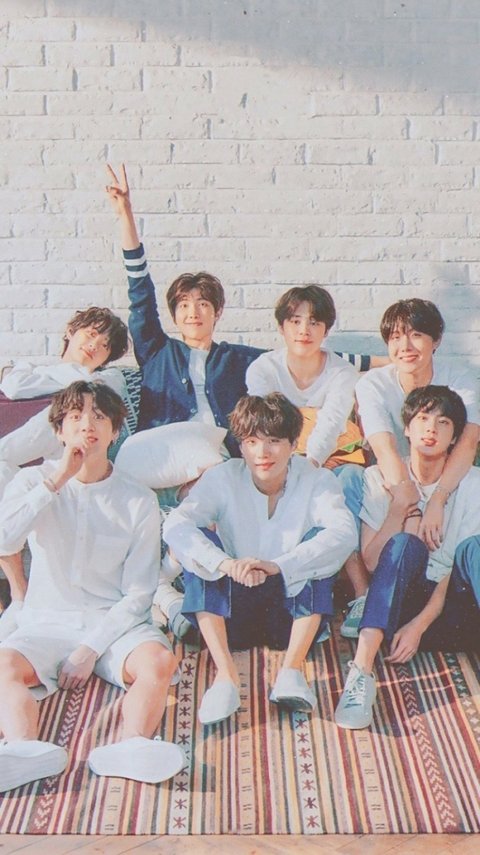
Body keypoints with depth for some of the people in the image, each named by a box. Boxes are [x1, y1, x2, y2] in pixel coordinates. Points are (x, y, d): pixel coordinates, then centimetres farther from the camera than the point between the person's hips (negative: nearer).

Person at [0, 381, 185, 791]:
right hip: (47, 622, 0)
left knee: (159, 660, -30)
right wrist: (57, 480, -17)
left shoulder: (139, 501, 0)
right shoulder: (33, 481, 3)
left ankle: (131, 747, -49)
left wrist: (91, 649, -12)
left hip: (115, 623, 0)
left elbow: (138, 593, -1)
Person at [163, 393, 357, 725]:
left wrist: (277, 566, -39)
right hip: (233, 614, 1)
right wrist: (224, 564, -41)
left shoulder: (317, 480, -6)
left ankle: (293, 667, -30)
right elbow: (175, 526, -22)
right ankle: (226, 674, -32)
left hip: (294, 613, 0)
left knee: (319, 536, -23)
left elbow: (344, 532, -26)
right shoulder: (222, 479, -6)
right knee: (200, 541, -22)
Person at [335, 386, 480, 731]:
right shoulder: (380, 478, 4)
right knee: (406, 544, -30)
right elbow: (371, 561, -4)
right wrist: (401, 506, -14)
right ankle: (362, 670, -45)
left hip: (449, 607, 0)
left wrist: (419, 624, -18)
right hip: (400, 603, 0)